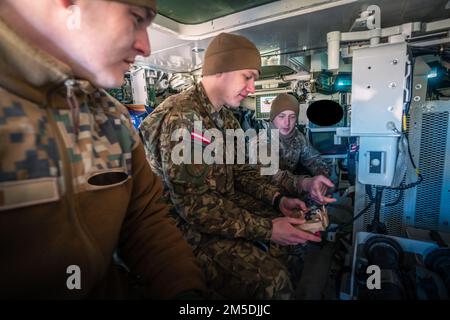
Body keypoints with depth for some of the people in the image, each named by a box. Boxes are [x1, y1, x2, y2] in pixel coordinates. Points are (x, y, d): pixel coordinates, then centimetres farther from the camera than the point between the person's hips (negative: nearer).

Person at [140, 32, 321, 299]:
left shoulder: (226, 117, 7)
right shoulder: (181, 117, -24)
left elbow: (242, 171, 11)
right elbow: (195, 205, -28)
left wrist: (278, 199, -4)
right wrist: (266, 229, -23)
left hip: (226, 206, 9)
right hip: (190, 226, -8)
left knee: (297, 235, 7)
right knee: (271, 277, -22)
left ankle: (293, 289, 32)